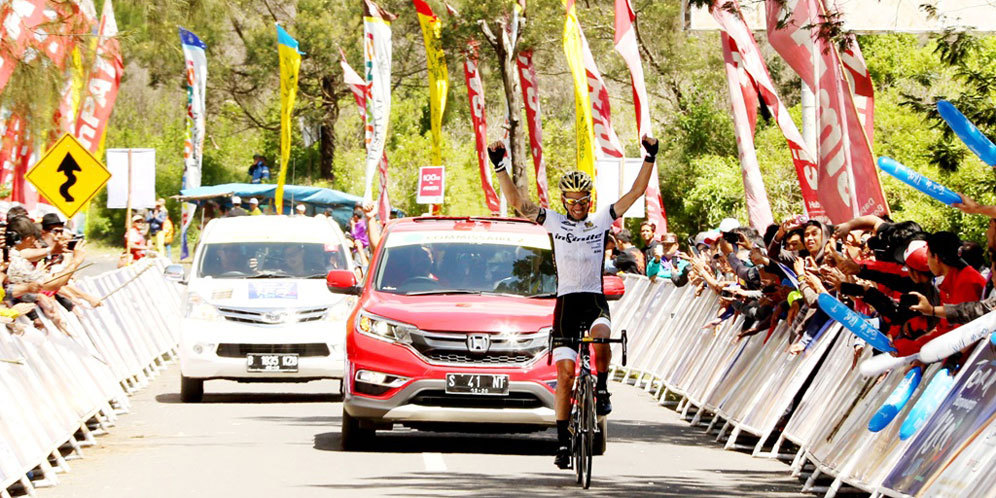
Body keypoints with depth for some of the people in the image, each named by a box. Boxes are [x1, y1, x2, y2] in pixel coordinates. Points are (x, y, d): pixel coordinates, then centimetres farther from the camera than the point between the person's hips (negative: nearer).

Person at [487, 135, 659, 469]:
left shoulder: (601, 221, 5)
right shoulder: (554, 223, 4)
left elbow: (636, 192, 2)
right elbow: (516, 200, -3)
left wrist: (650, 159, -8)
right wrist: (499, 166, -12)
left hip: (595, 300, 0)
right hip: (566, 302, 0)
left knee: (601, 336, -35)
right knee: (565, 373, -6)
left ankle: (602, 391, -13)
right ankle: (563, 442, -1)